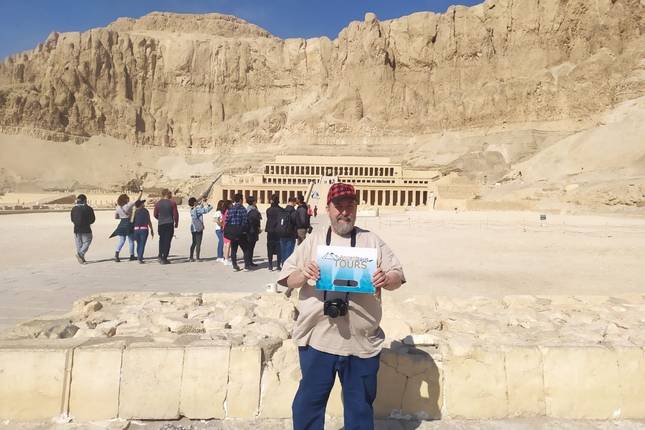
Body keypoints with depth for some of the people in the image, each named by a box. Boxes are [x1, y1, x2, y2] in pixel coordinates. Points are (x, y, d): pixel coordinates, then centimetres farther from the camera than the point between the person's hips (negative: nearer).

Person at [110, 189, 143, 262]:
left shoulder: (118, 207, 4)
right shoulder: (128, 205, -12)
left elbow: (115, 217, 11)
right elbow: (138, 199, -10)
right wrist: (141, 191, 0)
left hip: (122, 225, 4)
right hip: (129, 224, -4)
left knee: (121, 240, 7)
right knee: (131, 241, 7)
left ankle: (116, 254, -10)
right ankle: (132, 255, 13)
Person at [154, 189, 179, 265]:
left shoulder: (158, 203, 5)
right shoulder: (172, 203, -4)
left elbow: (155, 215, 9)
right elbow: (175, 214, -5)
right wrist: (176, 223, 8)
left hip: (160, 224, 3)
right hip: (169, 224, -3)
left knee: (161, 240, 18)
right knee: (167, 241, 0)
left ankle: (160, 256, 12)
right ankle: (164, 259, 0)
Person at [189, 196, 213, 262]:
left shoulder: (192, 210, 8)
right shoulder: (197, 209, -16)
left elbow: (200, 208, 24)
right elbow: (206, 210, -17)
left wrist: (202, 203, 17)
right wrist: (207, 204, -3)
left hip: (193, 229, 8)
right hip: (198, 229, -8)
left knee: (194, 243, 16)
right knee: (198, 243, 0)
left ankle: (191, 257, 17)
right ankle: (197, 258, 3)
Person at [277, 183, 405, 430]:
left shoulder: (372, 241, 4)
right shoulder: (313, 240, 5)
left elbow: (398, 276, 3)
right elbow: (287, 279, 2)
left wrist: (386, 279, -20)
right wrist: (303, 275, -20)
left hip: (361, 342, 0)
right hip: (317, 339, 0)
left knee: (360, 408, 15)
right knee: (308, 404, 12)